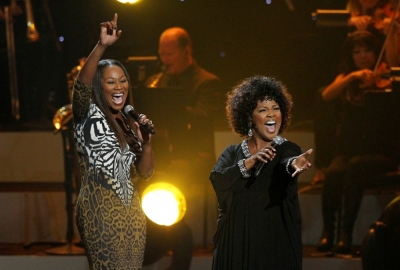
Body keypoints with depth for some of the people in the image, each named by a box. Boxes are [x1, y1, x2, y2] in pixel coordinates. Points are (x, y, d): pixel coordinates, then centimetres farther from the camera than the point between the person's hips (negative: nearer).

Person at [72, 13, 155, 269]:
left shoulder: (128, 124, 18)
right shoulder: (89, 115, 0)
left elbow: (144, 171, 16)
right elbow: (81, 86, -22)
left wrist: (146, 141, -2)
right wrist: (102, 46, -35)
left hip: (130, 210, 7)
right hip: (99, 207, -7)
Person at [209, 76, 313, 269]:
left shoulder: (287, 150, 2)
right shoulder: (232, 154, 9)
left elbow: (284, 166, -22)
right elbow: (218, 181, -9)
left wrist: (294, 164, -45)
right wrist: (250, 162, -22)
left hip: (275, 245, -2)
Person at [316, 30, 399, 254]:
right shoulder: (347, 79, 13)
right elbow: (327, 95, -8)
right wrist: (352, 77, -20)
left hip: (382, 152, -2)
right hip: (350, 149, 2)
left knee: (356, 166, -35)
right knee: (334, 172, -31)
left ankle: (346, 233, -30)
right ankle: (328, 231, -18)